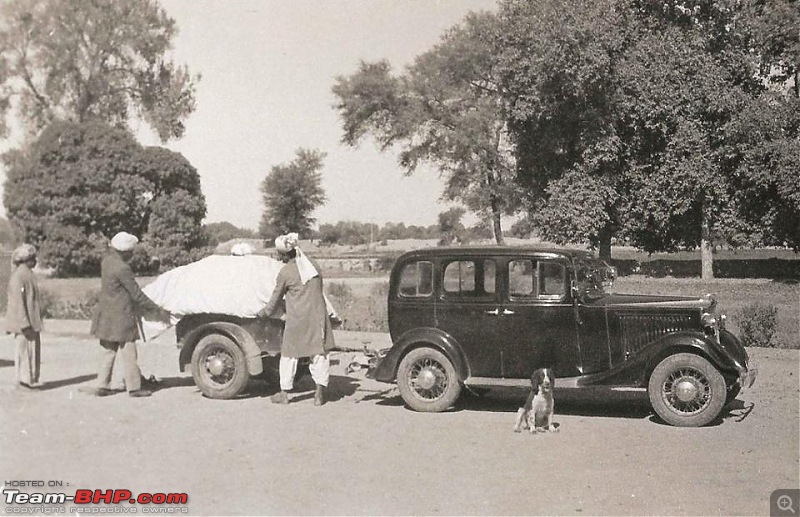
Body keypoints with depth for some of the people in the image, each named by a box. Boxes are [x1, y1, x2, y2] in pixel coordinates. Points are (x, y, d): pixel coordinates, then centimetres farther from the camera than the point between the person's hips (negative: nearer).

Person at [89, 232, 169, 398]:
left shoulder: (107, 261, 5)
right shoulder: (122, 269, -22)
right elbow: (137, 295, -18)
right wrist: (158, 311, -12)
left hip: (107, 314, 9)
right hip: (120, 317, -9)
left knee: (108, 351, 15)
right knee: (128, 353, 1)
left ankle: (102, 386, 18)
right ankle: (134, 387, 8)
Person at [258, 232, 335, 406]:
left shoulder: (285, 272, -6)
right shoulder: (313, 266, 8)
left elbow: (276, 299, 4)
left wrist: (264, 313, 21)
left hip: (297, 319, -4)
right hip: (317, 315, 4)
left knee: (289, 355, 9)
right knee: (319, 353, 7)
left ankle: (284, 393, 16)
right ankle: (320, 393, 4)